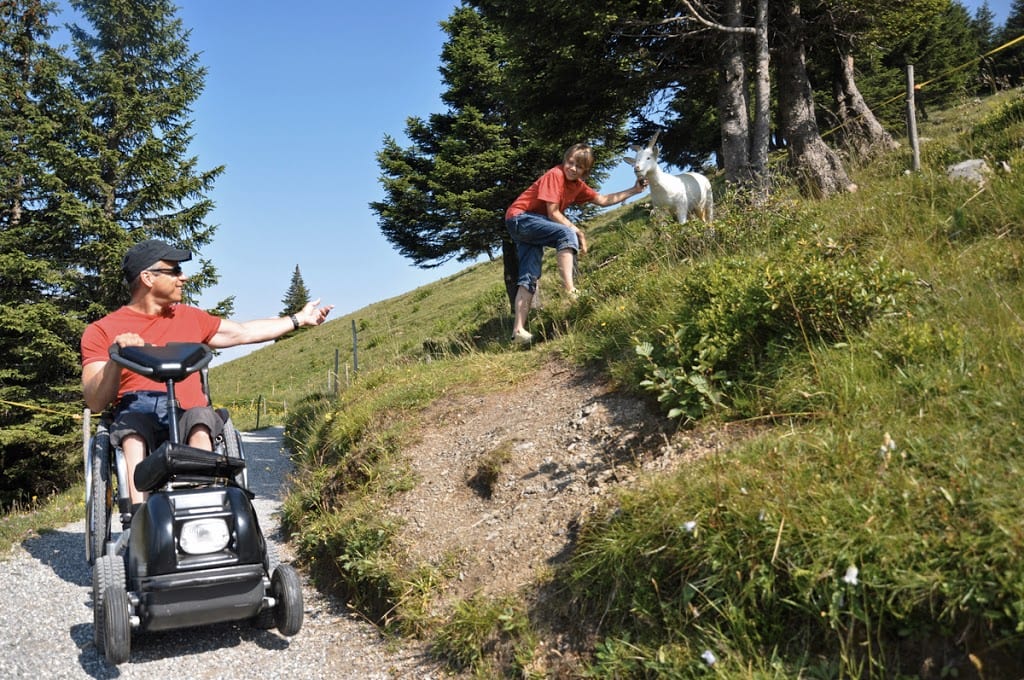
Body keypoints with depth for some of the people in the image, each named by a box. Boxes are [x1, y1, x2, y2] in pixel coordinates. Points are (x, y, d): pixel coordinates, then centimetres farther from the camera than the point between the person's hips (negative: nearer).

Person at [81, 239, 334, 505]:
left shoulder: (189, 318, 22)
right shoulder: (101, 331, 8)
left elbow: (243, 333, 32)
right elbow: (95, 402, -2)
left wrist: (298, 319, 36)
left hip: (188, 418, 2)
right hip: (135, 416, -2)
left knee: (201, 418, -32)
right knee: (132, 424, -36)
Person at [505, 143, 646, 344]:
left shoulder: (578, 185, 11)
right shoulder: (555, 175, -15)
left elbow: (603, 200, 15)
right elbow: (553, 213, -18)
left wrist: (634, 190, 12)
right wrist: (578, 232, -14)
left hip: (532, 227, 9)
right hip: (519, 217, -9)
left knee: (530, 277, -2)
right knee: (567, 234, -28)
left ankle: (519, 330, -10)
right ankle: (570, 290, -40)